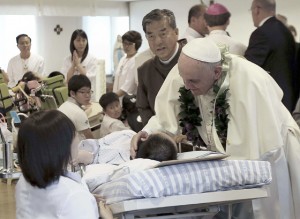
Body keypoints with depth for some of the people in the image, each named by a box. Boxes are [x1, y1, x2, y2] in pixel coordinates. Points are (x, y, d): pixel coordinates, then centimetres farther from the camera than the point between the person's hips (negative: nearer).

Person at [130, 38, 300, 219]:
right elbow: (167, 117, -6)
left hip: (265, 159, -4)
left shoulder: (250, 82, -35)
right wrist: (147, 134, -26)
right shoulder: (184, 72, -20)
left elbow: (263, 148, -31)